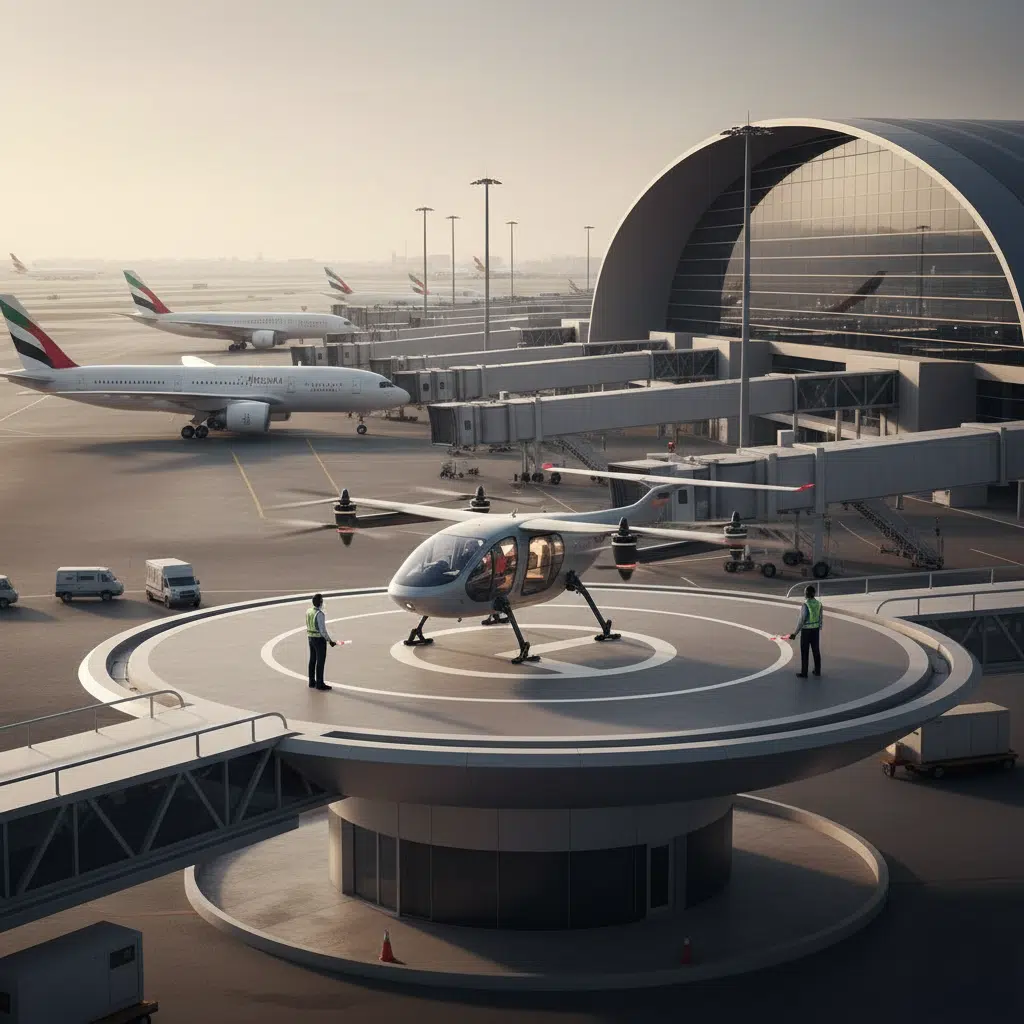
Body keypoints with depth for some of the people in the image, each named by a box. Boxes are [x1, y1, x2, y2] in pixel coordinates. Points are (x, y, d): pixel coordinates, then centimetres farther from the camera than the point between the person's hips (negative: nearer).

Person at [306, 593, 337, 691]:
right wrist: (330, 641, -14)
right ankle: (320, 684, 5)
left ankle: (312, 682, 24)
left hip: (310, 638, 8)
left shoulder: (308, 611, 2)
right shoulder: (319, 614, -23)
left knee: (312, 660, 15)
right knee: (320, 662, 0)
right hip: (319, 639, -8)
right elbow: (323, 630, -23)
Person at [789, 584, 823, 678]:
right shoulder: (818, 603, -2)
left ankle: (804, 673, 10)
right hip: (815, 629, 6)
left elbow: (802, 621, -21)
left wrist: (795, 633, -13)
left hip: (806, 631, -6)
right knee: (816, 650, 16)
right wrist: (819, 630, 19)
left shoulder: (805, 605, -22)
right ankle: (817, 671, 24)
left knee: (804, 652, 4)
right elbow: (820, 618, 6)